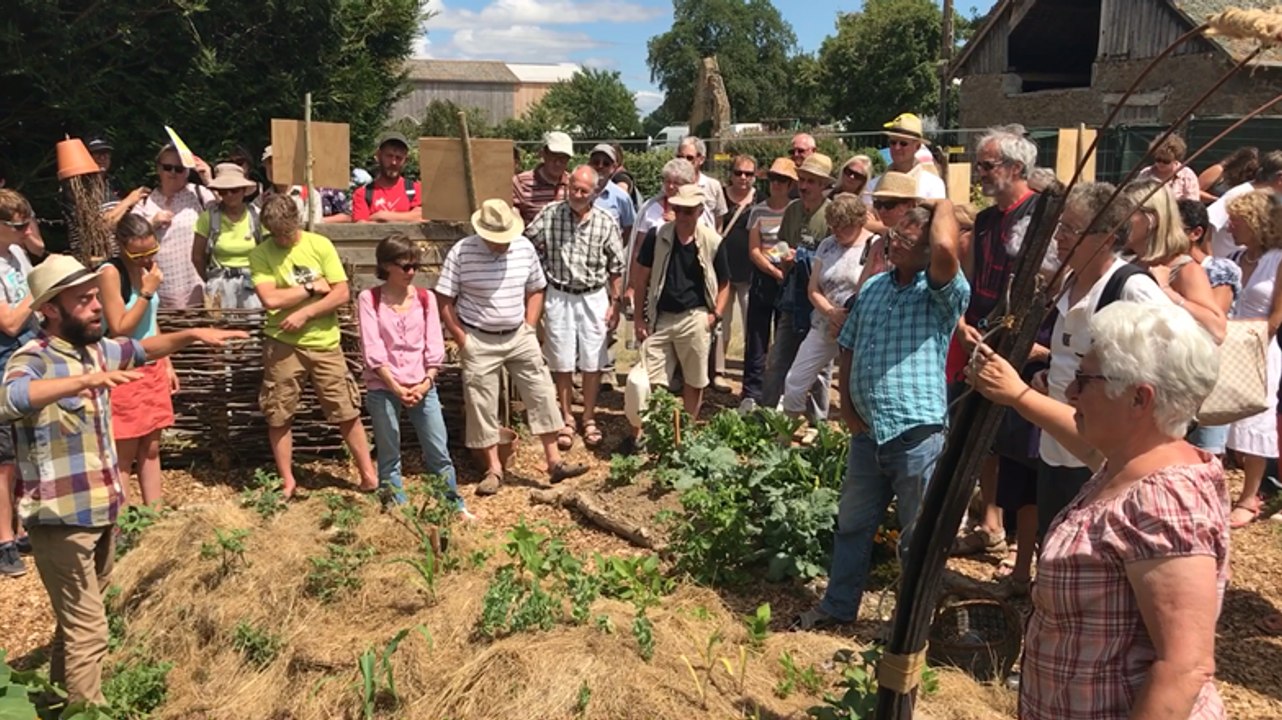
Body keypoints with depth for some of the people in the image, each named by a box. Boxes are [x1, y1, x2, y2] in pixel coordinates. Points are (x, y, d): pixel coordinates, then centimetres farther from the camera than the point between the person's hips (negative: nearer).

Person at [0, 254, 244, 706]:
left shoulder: (95, 349, 4)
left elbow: (140, 349, 23)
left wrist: (191, 335, 9)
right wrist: (85, 380, -53)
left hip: (101, 511, 9)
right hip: (61, 519, -9)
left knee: (78, 617, 24)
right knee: (89, 630, -5)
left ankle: (63, 695, 42)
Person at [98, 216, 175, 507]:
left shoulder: (147, 267, 6)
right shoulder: (110, 272, -17)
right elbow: (119, 329, -18)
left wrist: (167, 364, 16)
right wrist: (147, 293, -21)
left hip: (153, 368, 7)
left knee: (151, 448, 11)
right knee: (124, 455, 1)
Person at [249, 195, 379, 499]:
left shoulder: (320, 245, -1)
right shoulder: (260, 254, -3)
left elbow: (342, 293, -5)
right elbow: (270, 299, -16)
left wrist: (304, 313, -14)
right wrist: (312, 287, -10)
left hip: (324, 343, 0)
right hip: (282, 345, 0)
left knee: (347, 412, 3)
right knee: (278, 417, 7)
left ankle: (369, 475, 14)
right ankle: (287, 481, 22)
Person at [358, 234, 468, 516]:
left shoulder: (425, 298, 6)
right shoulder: (369, 299, -2)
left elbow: (434, 347, 2)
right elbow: (372, 351, -9)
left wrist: (426, 383, -11)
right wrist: (396, 388, -16)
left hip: (422, 386, 2)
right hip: (383, 388, -2)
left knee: (439, 452, 3)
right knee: (389, 455, 6)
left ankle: (456, 506, 15)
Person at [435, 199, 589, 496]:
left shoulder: (525, 247, -2)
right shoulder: (461, 253, -13)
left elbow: (535, 290, 10)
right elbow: (444, 301, -9)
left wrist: (530, 329, 2)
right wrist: (462, 340, -10)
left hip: (519, 336, 3)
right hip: (479, 341, -3)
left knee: (542, 394, 2)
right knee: (482, 405, 3)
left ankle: (554, 461, 11)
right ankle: (494, 469, 16)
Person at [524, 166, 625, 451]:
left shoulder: (606, 223, -5)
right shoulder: (549, 215, -6)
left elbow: (616, 268, 2)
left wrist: (615, 303, 1)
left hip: (594, 298, 0)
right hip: (558, 297, 0)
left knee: (592, 364, 7)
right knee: (562, 363, 8)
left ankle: (589, 419, 23)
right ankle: (566, 420, 24)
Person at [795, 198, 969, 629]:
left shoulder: (941, 294, -10)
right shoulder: (872, 287, 10)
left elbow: (946, 248, -32)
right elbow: (848, 348, 17)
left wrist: (943, 203, -13)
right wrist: (847, 405, 5)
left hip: (918, 436, -6)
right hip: (867, 432, 7)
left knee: (919, 539, 8)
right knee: (852, 525, 20)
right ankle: (838, 606, 37)